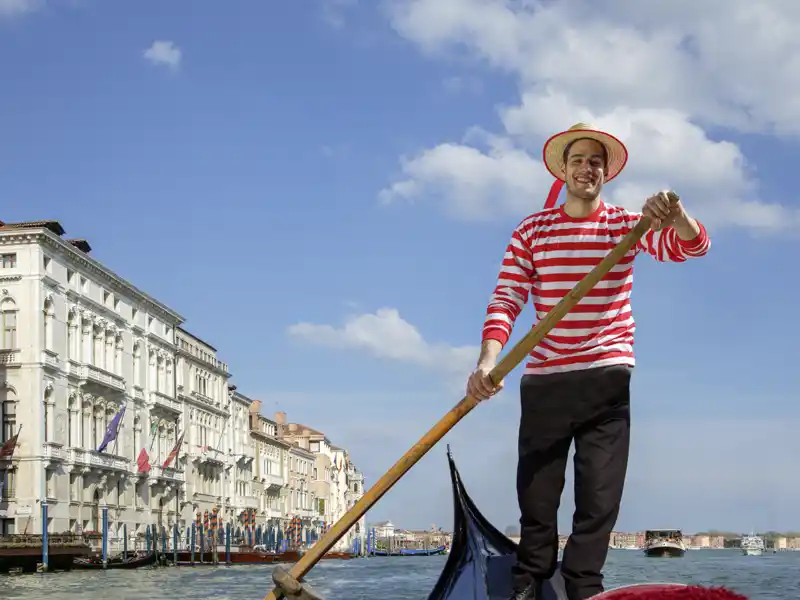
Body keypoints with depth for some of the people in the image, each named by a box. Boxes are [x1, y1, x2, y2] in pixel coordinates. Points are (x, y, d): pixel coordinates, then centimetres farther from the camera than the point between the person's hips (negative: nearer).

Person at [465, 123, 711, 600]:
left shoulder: (626, 225, 2)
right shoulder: (531, 231, 4)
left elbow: (692, 245, -13)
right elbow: (506, 301, -4)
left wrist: (675, 215, -38)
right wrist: (488, 361, -21)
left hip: (606, 379, 0)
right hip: (542, 379, 1)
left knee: (599, 498, -1)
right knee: (536, 494, 3)